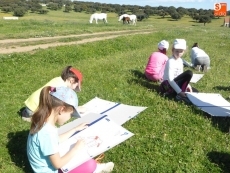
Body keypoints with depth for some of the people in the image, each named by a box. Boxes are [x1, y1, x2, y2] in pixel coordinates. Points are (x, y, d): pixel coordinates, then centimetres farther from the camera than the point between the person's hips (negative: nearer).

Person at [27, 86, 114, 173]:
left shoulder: (44, 121, -8)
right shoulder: (47, 133, -36)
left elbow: (56, 140, 11)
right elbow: (57, 164, -27)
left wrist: (75, 129, 16)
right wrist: (76, 149, -16)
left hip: (50, 161, 9)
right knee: (90, 165, -8)